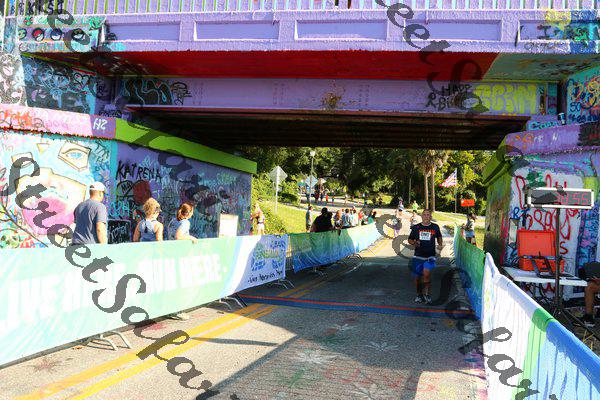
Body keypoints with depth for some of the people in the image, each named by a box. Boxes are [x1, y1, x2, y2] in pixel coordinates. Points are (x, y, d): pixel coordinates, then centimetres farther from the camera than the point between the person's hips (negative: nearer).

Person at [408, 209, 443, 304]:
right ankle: (419, 294, 29)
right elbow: (410, 239, 9)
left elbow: (439, 237, 23)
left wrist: (440, 245, 6)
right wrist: (414, 243, -12)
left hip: (430, 256, -1)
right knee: (417, 277, 8)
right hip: (418, 256, 2)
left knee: (426, 273, -22)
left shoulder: (435, 227, 4)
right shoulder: (416, 227, 3)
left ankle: (426, 293, -4)